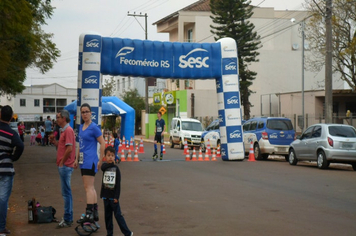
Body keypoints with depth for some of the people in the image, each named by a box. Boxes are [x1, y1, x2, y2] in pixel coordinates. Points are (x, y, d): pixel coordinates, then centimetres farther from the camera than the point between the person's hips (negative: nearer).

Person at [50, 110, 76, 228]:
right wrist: (54, 141, 6)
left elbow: (69, 148, -22)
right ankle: (68, 217, 24)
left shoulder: (68, 130, -15)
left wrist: (62, 162, -16)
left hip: (65, 166, -10)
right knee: (66, 192, 15)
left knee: (66, 192, -5)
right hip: (63, 166, 10)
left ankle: (67, 220, -1)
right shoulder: (63, 130, 16)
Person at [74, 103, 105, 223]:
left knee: (88, 187, -11)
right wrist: (77, 159, 19)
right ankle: (95, 213, 18)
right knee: (90, 187, 12)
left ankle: (89, 214, -11)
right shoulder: (81, 127, 14)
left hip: (90, 160, -9)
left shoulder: (94, 127, -10)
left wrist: (100, 161, -13)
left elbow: (103, 144, -12)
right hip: (83, 161, 9)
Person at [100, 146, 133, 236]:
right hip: (106, 196, 3)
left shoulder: (116, 168, -4)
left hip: (113, 196, -3)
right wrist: (111, 164, -11)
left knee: (118, 215, -3)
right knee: (107, 215, 9)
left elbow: (118, 184, -6)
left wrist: (116, 197, -12)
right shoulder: (104, 166, 5)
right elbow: (102, 167, -21)